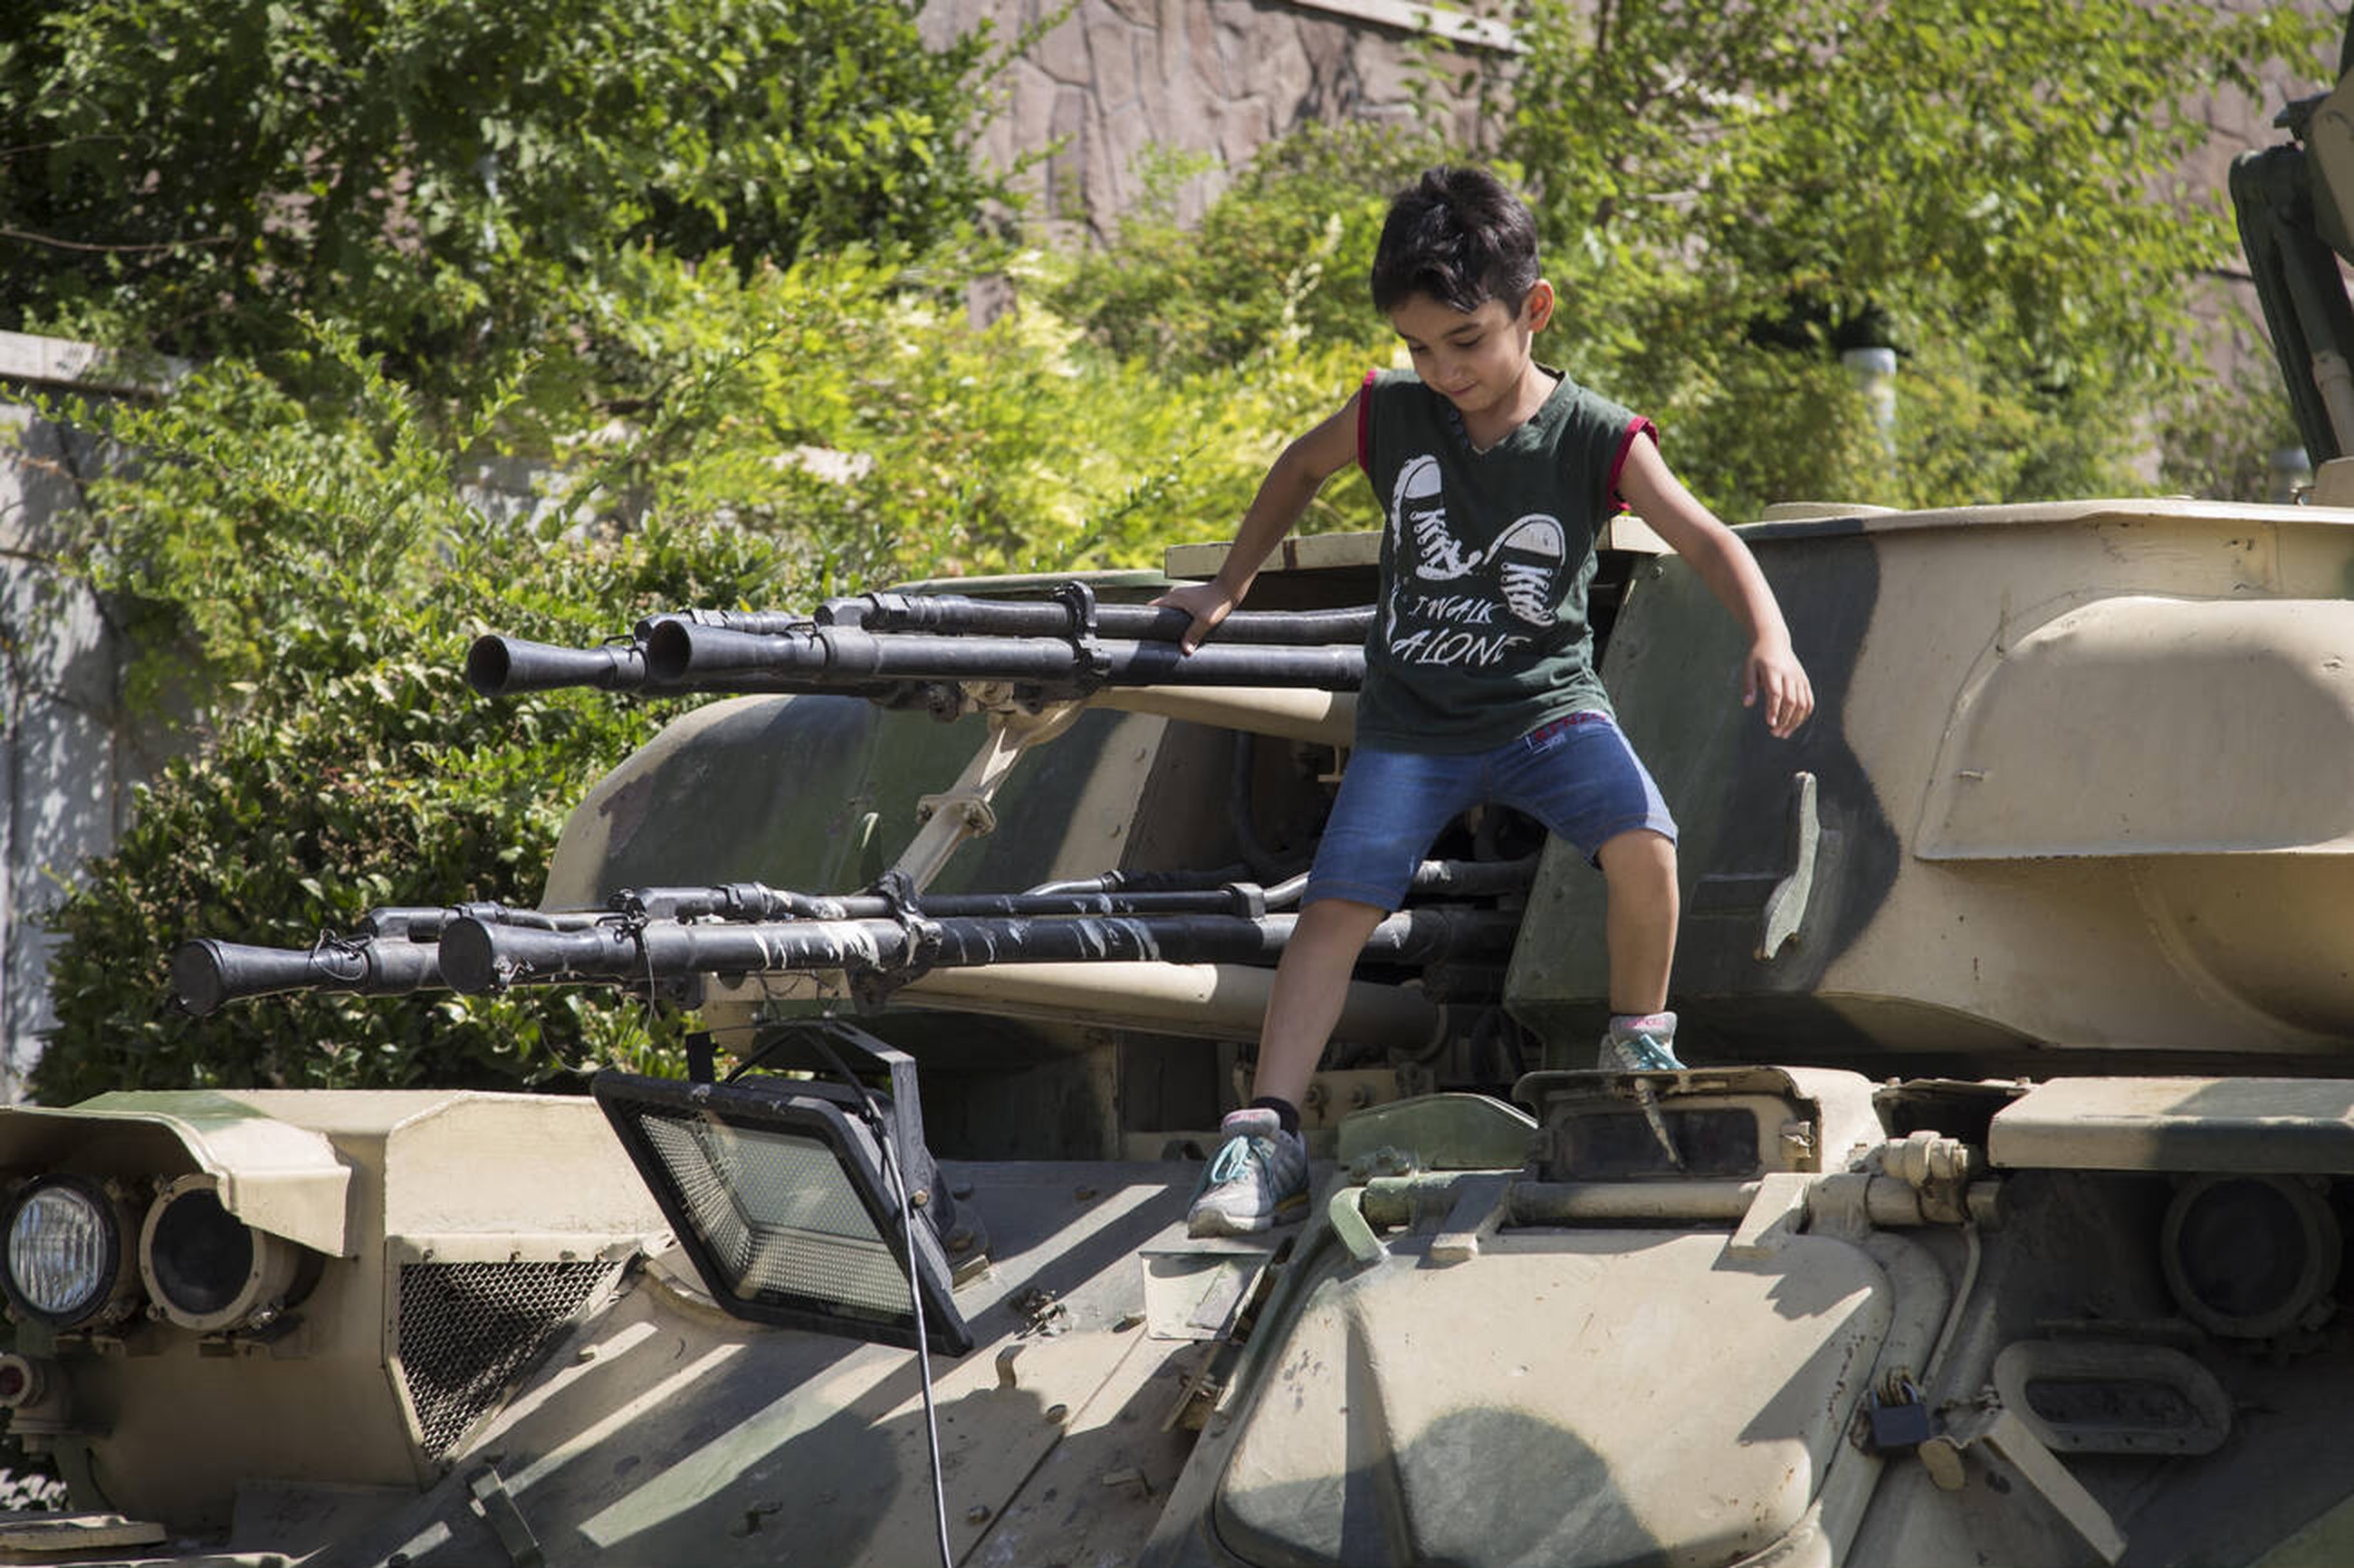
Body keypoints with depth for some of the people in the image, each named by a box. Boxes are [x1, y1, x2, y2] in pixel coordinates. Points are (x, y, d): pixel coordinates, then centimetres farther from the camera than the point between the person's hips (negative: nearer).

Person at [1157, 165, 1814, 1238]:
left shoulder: (1596, 441, -11)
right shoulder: (1389, 417, -4)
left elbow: (1705, 541, -18)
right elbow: (1297, 471, 16)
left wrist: (1768, 641, -35)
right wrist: (1228, 589, 21)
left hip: (1545, 703, -1)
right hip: (1412, 721, 2)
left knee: (1643, 842, -27)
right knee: (1333, 907, -14)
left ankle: (1639, 1039, -2)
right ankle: (1265, 1138, -16)